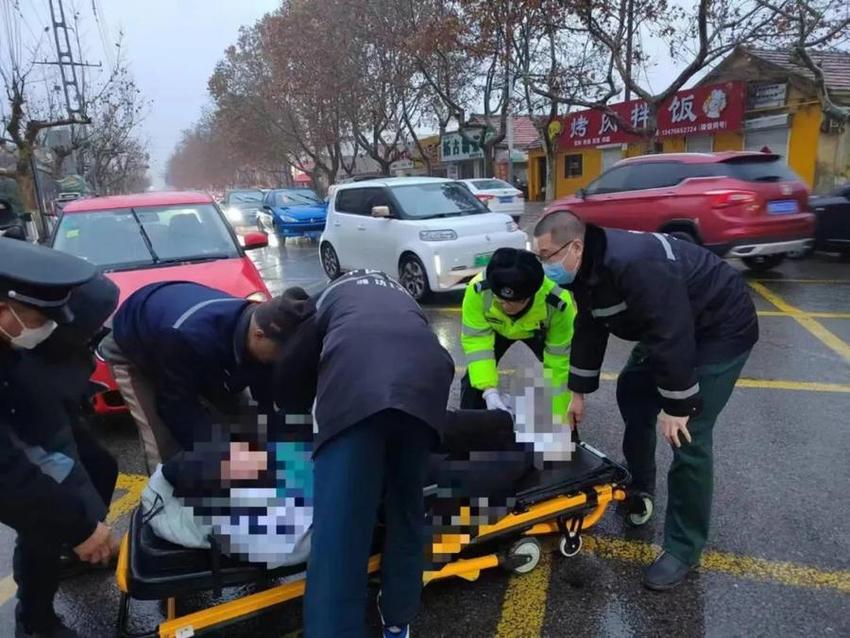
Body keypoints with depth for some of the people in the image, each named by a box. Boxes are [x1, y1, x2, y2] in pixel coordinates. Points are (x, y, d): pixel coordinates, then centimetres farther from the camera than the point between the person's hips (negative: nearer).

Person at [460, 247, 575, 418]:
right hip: (496, 329, 1)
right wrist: (489, 391, -45)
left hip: (540, 331, 0)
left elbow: (559, 361, -35)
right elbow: (476, 340, -34)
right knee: (476, 375, -9)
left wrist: (557, 416, -35)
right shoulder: (478, 290, -41)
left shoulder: (558, 302, -42)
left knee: (561, 371, -11)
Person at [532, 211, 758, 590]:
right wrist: (579, 391, 10)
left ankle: (683, 548, 2)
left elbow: (671, 334, -33)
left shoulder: (634, 264, -35)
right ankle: (638, 484, 38)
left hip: (721, 328, -9)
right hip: (672, 328, 10)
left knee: (688, 436, -12)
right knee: (631, 391, 17)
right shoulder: (586, 269, -4)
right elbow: (588, 330, 6)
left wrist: (676, 406, -26)